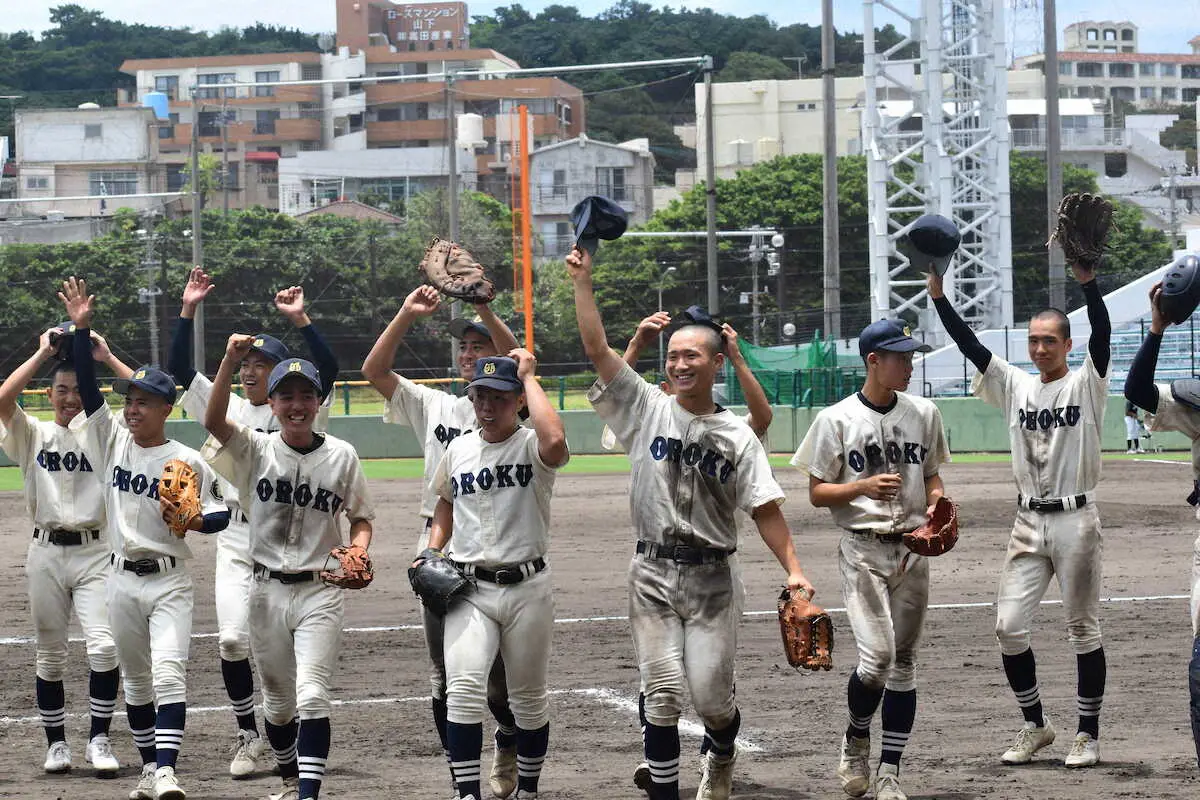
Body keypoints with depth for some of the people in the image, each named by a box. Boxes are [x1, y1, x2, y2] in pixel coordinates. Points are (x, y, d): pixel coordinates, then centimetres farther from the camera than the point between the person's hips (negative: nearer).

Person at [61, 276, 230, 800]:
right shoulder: (113, 442, 4)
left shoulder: (187, 461, -5)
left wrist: (198, 520, -23)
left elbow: (221, 512, 1)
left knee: (169, 672, -18)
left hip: (169, 580, -4)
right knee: (135, 679, 12)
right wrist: (81, 329, -14)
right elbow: (87, 387, -4)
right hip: (122, 579, 5)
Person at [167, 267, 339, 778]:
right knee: (232, 640, -8)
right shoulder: (228, 410, 11)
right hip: (235, 542, 3)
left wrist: (299, 319, -19)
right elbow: (179, 370, 5)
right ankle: (249, 736, 5)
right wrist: (188, 311, -3)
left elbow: (329, 368, -14)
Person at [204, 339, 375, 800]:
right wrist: (231, 361, -31)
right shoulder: (256, 450, -2)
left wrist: (357, 550, -12)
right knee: (277, 700, 15)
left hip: (320, 592, -2)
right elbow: (213, 421, -20)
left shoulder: (341, 456, 0)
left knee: (312, 697, -16)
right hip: (268, 590, 2)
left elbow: (361, 516, 10)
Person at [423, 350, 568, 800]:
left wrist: (529, 377, -22)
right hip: (468, 590, 2)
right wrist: (432, 551, 9)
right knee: (463, 688, -16)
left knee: (528, 697, 10)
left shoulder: (531, 446, -8)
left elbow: (555, 442, -34)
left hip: (527, 589, -2)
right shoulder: (459, 450, 7)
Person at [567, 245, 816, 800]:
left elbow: (765, 510, -3)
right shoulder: (647, 410, 2)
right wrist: (583, 282, -11)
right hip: (654, 573, 1)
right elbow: (597, 349, -4)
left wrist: (792, 569, -14)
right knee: (661, 692, -4)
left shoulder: (738, 437, 1)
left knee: (711, 695, -1)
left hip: (713, 577, -1)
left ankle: (720, 755, 32)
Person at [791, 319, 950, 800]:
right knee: (876, 658, -16)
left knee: (903, 661, 4)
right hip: (862, 548, -4)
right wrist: (864, 487, -19)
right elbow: (817, 493, -2)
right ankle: (857, 737, 13)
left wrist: (936, 502, -3)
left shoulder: (924, 414, 8)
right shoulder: (837, 420, -4)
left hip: (912, 547, 4)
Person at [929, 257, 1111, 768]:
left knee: (1083, 630, 2)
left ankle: (1088, 733, 10)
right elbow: (969, 344, 2)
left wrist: (1086, 278, -35)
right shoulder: (1015, 385, 9)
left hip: (1076, 520, -4)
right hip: (1029, 521, 4)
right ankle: (1034, 725, 14)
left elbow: (1101, 332, -19)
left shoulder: (1085, 385, -3)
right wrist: (938, 293, -9)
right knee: (1009, 627, -1)